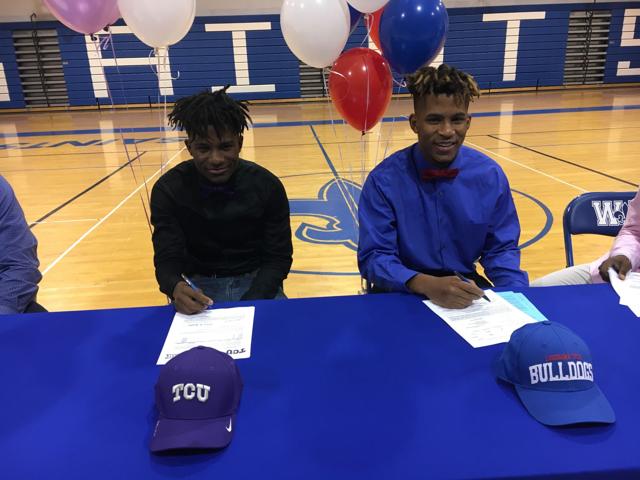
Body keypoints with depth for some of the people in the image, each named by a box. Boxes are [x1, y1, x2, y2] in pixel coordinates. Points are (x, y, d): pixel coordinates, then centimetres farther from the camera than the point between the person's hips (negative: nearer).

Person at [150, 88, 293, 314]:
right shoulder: (168, 190, -12)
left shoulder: (267, 186, -12)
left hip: (255, 282, 0)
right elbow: (167, 259, -13)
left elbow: (278, 257, -8)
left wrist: (248, 304, -23)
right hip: (198, 286, 0)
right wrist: (175, 287, -38)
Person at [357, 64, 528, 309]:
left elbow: (501, 249, 3)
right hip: (404, 292, -3)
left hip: (465, 288, 4)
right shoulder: (384, 180, -13)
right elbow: (374, 257, -15)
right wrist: (426, 284, -32)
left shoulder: (491, 176, -4)